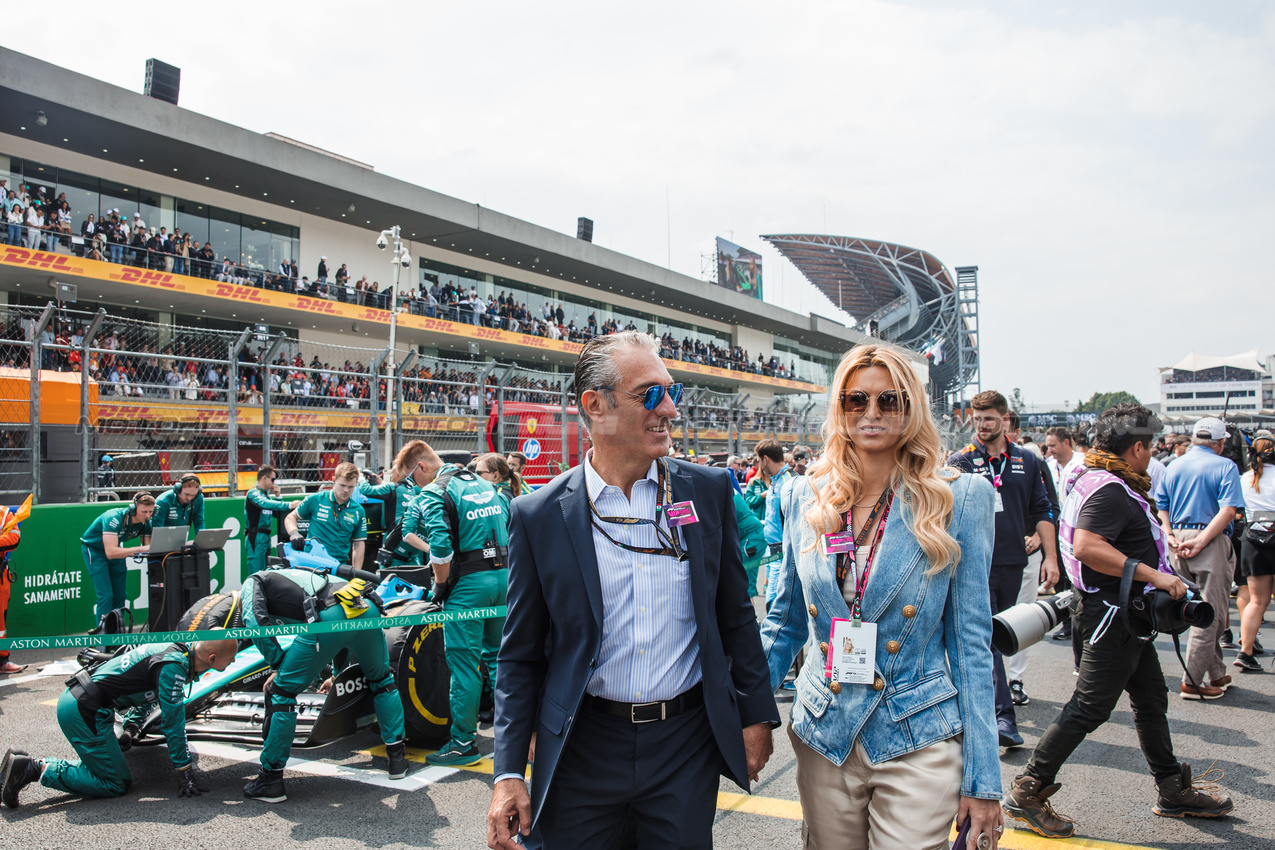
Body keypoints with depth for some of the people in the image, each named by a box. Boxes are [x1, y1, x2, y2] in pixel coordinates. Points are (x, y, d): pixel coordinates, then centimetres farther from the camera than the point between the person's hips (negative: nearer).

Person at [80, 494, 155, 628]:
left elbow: (148, 546, -10)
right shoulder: (114, 519, -35)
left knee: (119, 596, 1)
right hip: (94, 550, -6)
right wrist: (140, 549, -48)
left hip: (116, 551, 6)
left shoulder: (144, 522, -16)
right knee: (106, 595, -16)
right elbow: (111, 552, -43)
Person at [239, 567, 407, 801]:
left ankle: (271, 780, 17)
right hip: (366, 608, 7)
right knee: (381, 680, 30)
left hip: (328, 619, -7)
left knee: (281, 691, 10)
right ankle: (397, 757, 33)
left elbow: (255, 622, 2)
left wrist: (277, 665, 16)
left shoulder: (253, 582, 26)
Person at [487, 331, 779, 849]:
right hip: (582, 747, -1)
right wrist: (509, 773, -4)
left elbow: (735, 613, 7)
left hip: (688, 745, 2)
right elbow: (521, 655, -2)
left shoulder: (708, 490, -1)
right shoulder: (539, 515, -7)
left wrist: (756, 713, 7)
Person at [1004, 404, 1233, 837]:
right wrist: (1153, 574, -30)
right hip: (1113, 613, -11)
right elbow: (1087, 547, -34)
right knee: (1090, 707, -7)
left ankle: (1174, 790, 33)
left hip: (1127, 616, 11)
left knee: (1151, 700, 19)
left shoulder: (1098, 480, 13)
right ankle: (1027, 790, 0)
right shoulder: (1110, 489, -20)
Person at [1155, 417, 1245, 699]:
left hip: (1180, 539, 6)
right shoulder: (1225, 466, -6)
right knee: (1210, 614, 1)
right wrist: (1201, 541, -19)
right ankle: (1193, 682, 1)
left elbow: (1161, 506, 6)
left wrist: (1171, 536, -3)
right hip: (1212, 543, -6)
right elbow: (1228, 510, -18)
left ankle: (1216, 674, 26)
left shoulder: (1173, 466, 11)